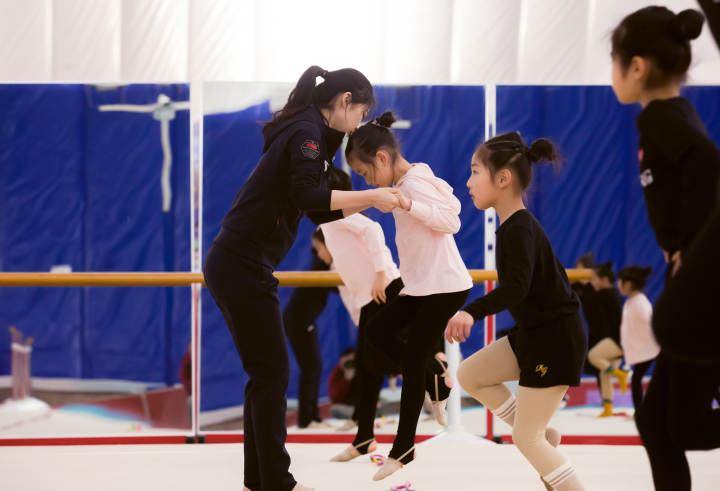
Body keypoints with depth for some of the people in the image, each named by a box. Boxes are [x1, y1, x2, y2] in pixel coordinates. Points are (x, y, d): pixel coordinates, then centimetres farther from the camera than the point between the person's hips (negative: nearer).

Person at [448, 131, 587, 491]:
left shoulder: (518, 229, -20)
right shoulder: (516, 224, 10)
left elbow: (517, 286, -34)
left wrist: (472, 312, -44)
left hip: (556, 339, -10)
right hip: (535, 333, 10)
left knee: (527, 438, -7)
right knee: (470, 374, 13)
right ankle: (545, 438, 15)